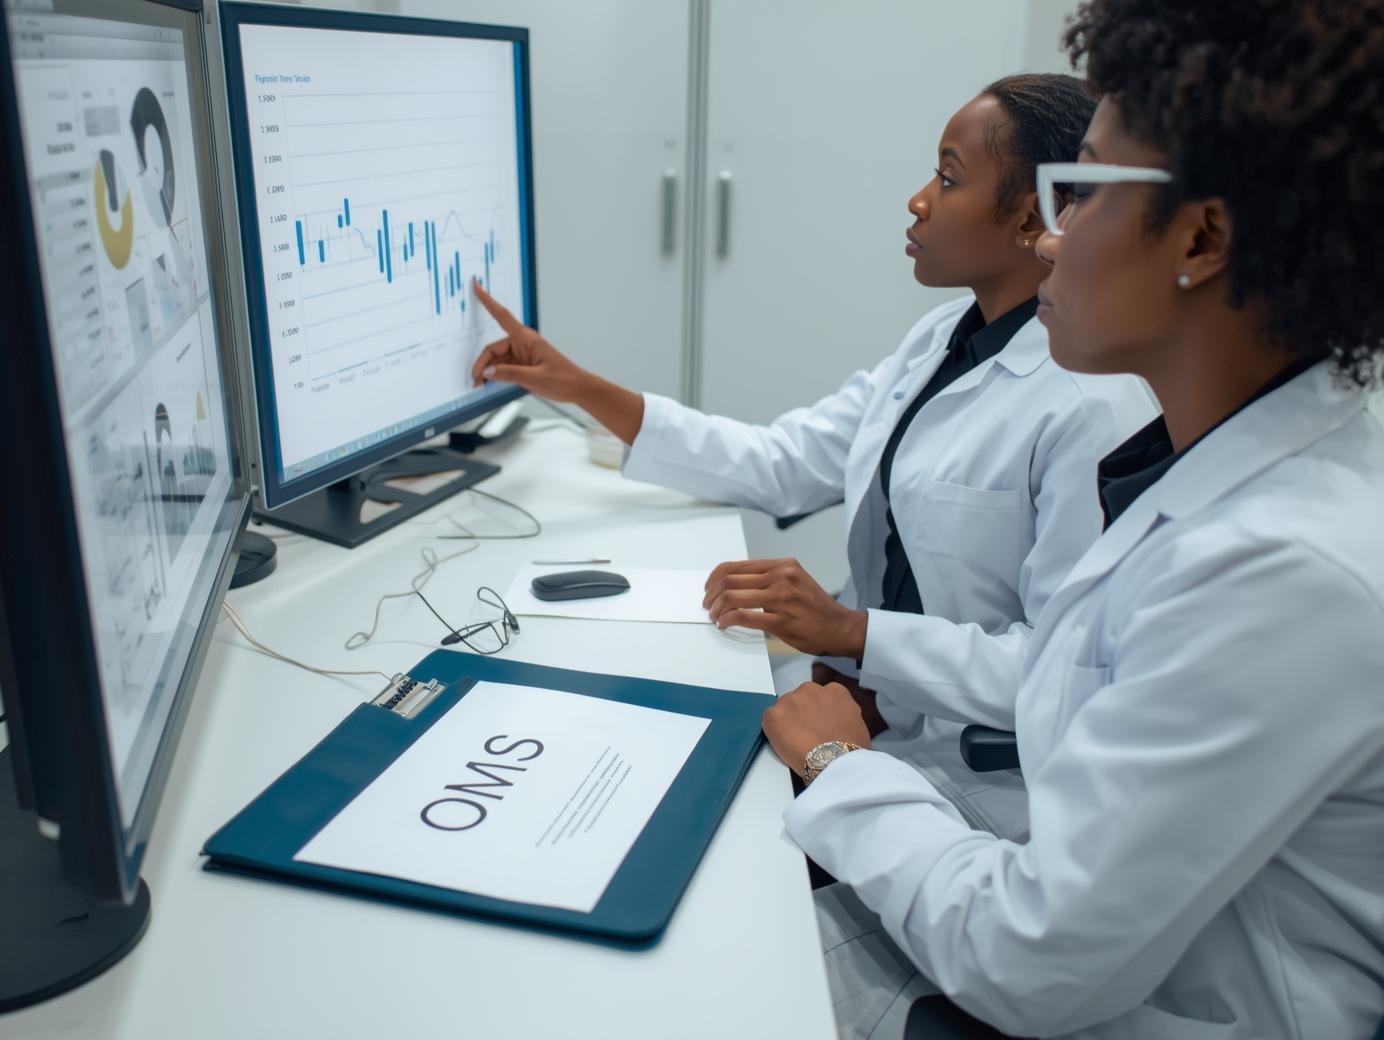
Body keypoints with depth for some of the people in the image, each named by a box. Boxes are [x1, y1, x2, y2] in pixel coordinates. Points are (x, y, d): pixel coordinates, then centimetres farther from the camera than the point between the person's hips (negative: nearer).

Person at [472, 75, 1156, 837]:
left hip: (971, 777, -6)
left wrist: (848, 631, -25)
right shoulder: (941, 340, 4)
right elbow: (779, 463, 3)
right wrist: (583, 390, -2)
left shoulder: (1095, 407, -21)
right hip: (873, 705, 6)